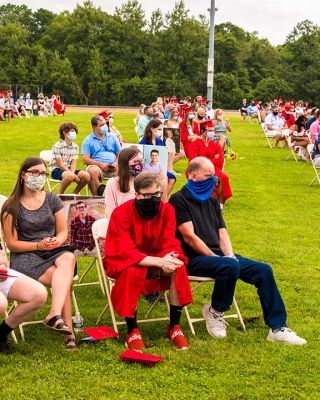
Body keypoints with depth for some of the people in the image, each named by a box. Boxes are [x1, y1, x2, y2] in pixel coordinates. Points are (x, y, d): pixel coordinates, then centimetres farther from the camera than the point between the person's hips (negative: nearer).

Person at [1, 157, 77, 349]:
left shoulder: (52, 199, 13)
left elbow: (63, 232, 14)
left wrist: (56, 241, -12)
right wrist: (38, 245, -16)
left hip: (54, 251, 3)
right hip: (25, 257, -3)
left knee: (68, 258, -37)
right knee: (64, 281, -32)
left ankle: (55, 314, -50)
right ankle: (69, 332, -33)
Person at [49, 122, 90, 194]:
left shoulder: (75, 146, 6)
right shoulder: (57, 146, -12)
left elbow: (73, 163, 0)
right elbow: (60, 164, -15)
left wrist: (72, 173, -23)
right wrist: (74, 176, -20)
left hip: (69, 170, 6)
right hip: (57, 170, -6)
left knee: (86, 175, -18)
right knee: (69, 176, -38)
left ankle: (74, 193, 3)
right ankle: (60, 195, -16)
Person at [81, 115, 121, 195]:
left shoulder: (112, 137, 20)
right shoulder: (88, 140, 10)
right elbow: (85, 159, 0)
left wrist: (116, 163, -5)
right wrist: (100, 164, -14)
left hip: (113, 168, 2)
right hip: (97, 166, -2)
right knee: (92, 171, -38)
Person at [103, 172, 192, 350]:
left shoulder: (166, 210, -8)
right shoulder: (121, 213, -20)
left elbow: (169, 245, -10)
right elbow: (126, 252, -29)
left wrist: (167, 261, -35)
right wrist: (159, 262, -40)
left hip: (155, 259, 4)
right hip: (123, 262, -4)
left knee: (178, 267, -25)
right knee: (133, 272, -38)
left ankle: (174, 327, -14)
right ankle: (133, 332, -23)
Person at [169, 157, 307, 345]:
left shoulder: (211, 201, 21)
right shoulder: (179, 200, -4)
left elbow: (222, 232, 16)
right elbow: (189, 237, -13)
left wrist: (228, 254, -5)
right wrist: (216, 258, -15)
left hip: (217, 255, 8)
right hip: (194, 259, -8)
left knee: (264, 270, -8)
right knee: (230, 266, -37)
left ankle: (278, 328, -6)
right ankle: (215, 312, -10)